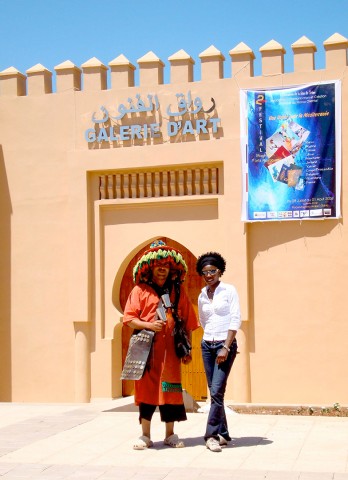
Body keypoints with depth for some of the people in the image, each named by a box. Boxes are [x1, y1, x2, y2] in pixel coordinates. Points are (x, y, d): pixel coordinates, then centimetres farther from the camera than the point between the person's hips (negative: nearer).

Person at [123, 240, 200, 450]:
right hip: (147, 349, -2)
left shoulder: (178, 291, 10)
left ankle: (170, 434, 14)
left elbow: (188, 322, 11)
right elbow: (129, 319, 0)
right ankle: (146, 436, 9)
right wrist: (149, 325, -15)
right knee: (147, 389, 0)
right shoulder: (140, 290, 4)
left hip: (171, 350, 2)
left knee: (171, 390, 3)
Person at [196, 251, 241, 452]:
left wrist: (226, 347, -16)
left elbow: (236, 320, -10)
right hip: (207, 345, 5)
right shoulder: (202, 296, 10)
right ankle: (223, 434, 13)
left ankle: (212, 434, -10)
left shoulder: (229, 291, -5)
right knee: (214, 392, 5)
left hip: (225, 345, -5)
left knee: (217, 391, -13)